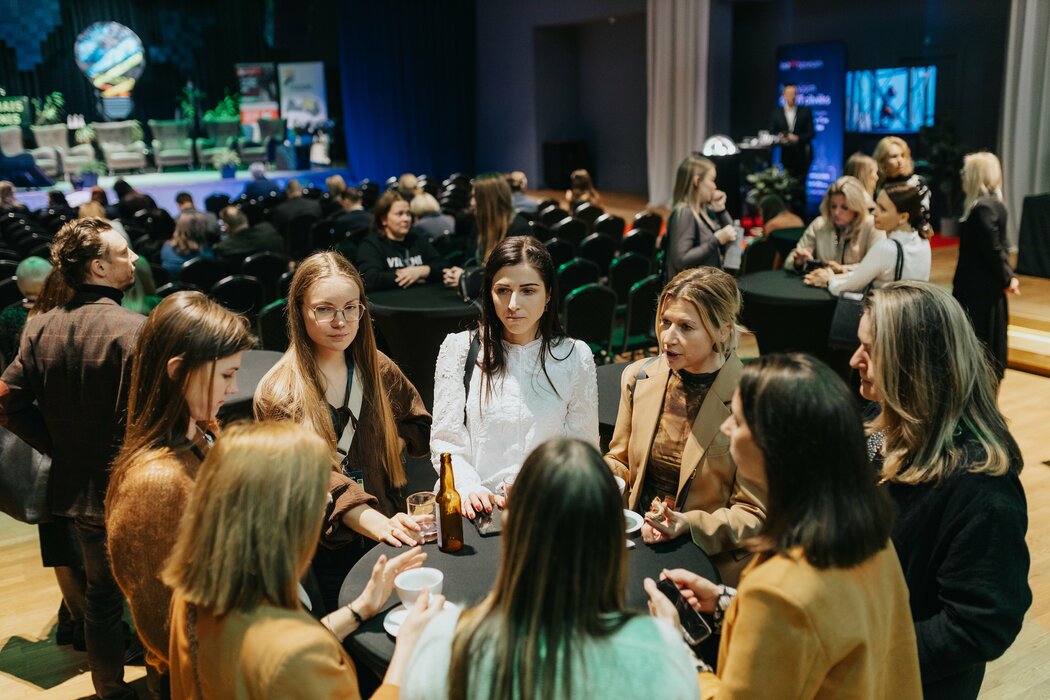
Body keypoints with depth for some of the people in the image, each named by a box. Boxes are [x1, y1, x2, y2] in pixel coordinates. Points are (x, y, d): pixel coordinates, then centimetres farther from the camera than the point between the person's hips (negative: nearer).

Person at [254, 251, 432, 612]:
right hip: (324, 552, -3)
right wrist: (380, 525, -34)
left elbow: (418, 423, 15)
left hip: (388, 536, 4)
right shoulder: (278, 393, -12)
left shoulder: (377, 369, 1)